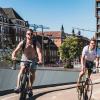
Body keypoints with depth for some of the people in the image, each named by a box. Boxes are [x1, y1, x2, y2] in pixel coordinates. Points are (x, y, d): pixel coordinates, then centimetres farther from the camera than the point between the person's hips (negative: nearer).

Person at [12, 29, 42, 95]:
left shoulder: (36, 43, -21)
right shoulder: (22, 43, -21)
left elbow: (39, 52, -35)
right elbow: (16, 50, -30)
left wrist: (40, 60, -54)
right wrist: (13, 56, -53)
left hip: (32, 60, 2)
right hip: (24, 59, -2)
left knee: (33, 73, 1)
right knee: (22, 69, -28)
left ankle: (30, 88, 26)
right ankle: (18, 87, -34)